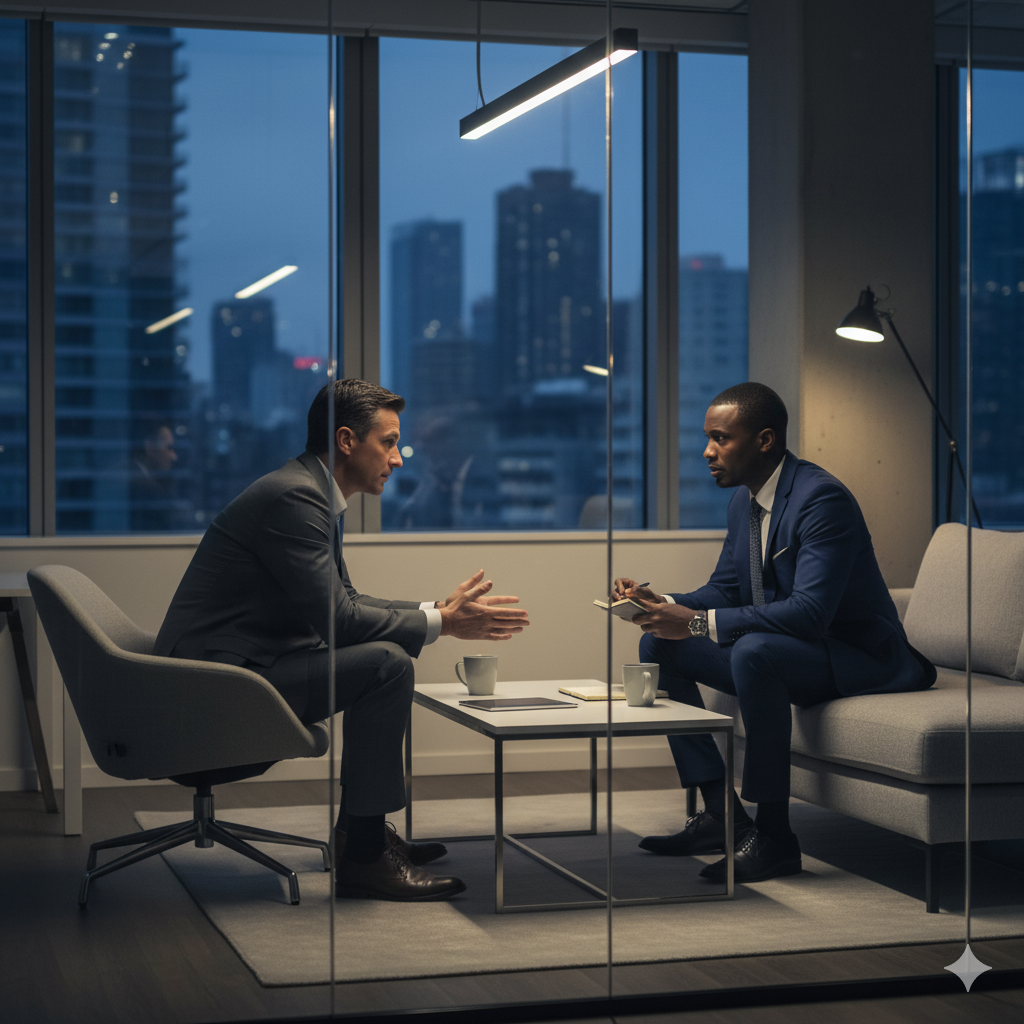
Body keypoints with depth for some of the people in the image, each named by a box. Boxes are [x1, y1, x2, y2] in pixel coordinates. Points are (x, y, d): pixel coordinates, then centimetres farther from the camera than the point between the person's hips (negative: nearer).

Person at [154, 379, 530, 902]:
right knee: (386, 663, -20)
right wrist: (440, 623, -13)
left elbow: (344, 601, 20)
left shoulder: (311, 493, 14)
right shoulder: (292, 496, -18)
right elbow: (335, 617, -22)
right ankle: (363, 857, -13)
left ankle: (358, 830, 23)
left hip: (246, 661, 11)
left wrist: (439, 610, 8)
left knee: (386, 653, 19)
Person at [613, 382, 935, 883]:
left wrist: (698, 623, -34)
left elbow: (810, 612, -32)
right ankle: (719, 813, -2)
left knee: (754, 650, -38)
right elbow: (724, 590, 12)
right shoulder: (743, 500, 6)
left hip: (859, 657, -10)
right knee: (658, 644, 0)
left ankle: (773, 836, -27)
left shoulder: (822, 498, -23)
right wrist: (664, 603, -10)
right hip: (777, 648, 10)